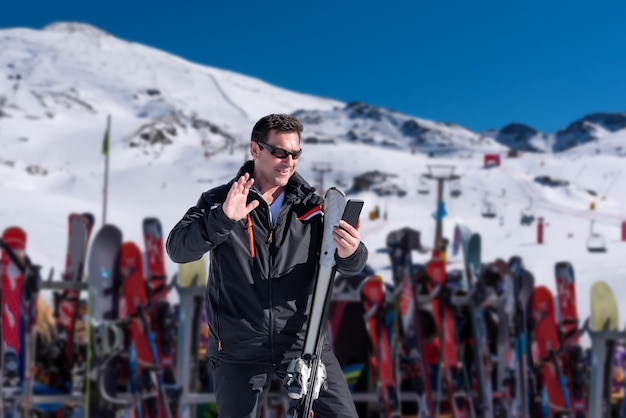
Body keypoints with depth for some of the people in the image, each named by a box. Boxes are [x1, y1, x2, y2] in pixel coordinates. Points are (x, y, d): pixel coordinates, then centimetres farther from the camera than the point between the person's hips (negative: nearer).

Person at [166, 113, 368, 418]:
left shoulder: (313, 206, 0)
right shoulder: (219, 202, -4)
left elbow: (350, 265, -7)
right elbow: (177, 250, -16)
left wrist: (350, 253, -32)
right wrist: (223, 219, -33)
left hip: (305, 340, 1)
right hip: (239, 348, -1)